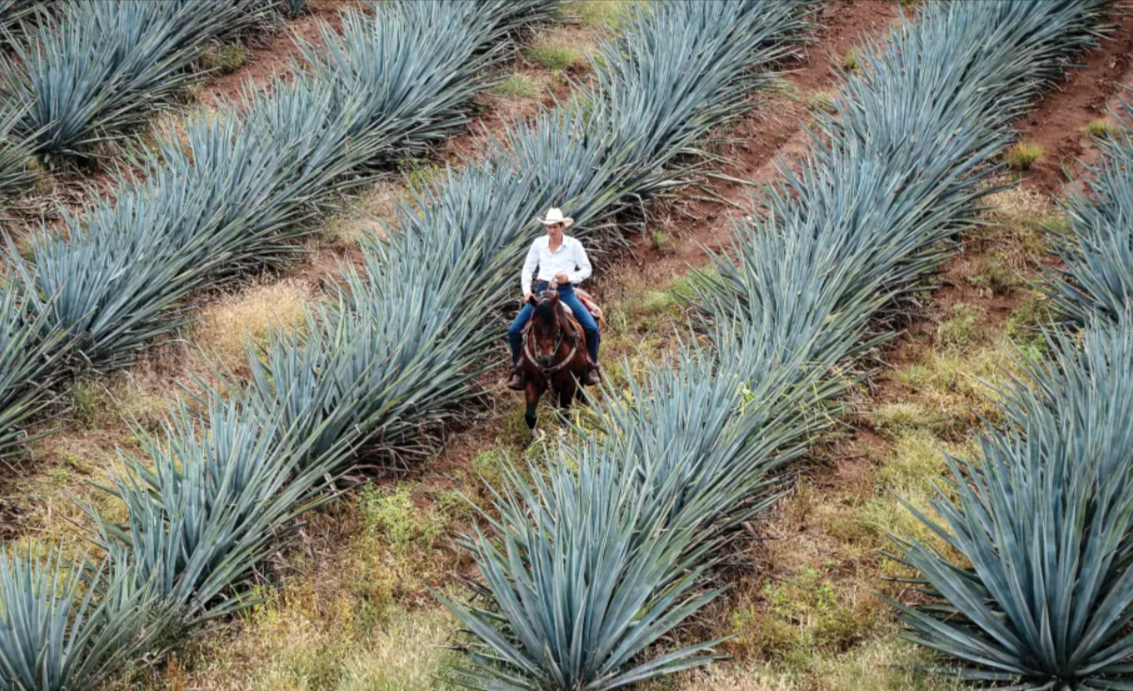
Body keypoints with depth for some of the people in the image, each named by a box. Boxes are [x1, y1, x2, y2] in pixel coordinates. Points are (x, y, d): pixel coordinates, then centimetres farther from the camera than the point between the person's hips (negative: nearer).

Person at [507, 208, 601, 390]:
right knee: (514, 330, -8)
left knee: (591, 328, -17)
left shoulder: (573, 245, -3)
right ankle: (517, 370, 9)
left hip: (565, 292, -2)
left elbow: (587, 269, 1)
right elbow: (527, 269, 8)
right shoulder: (538, 243, 3)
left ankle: (592, 367, 6)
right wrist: (526, 291, -4)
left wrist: (569, 277, -16)